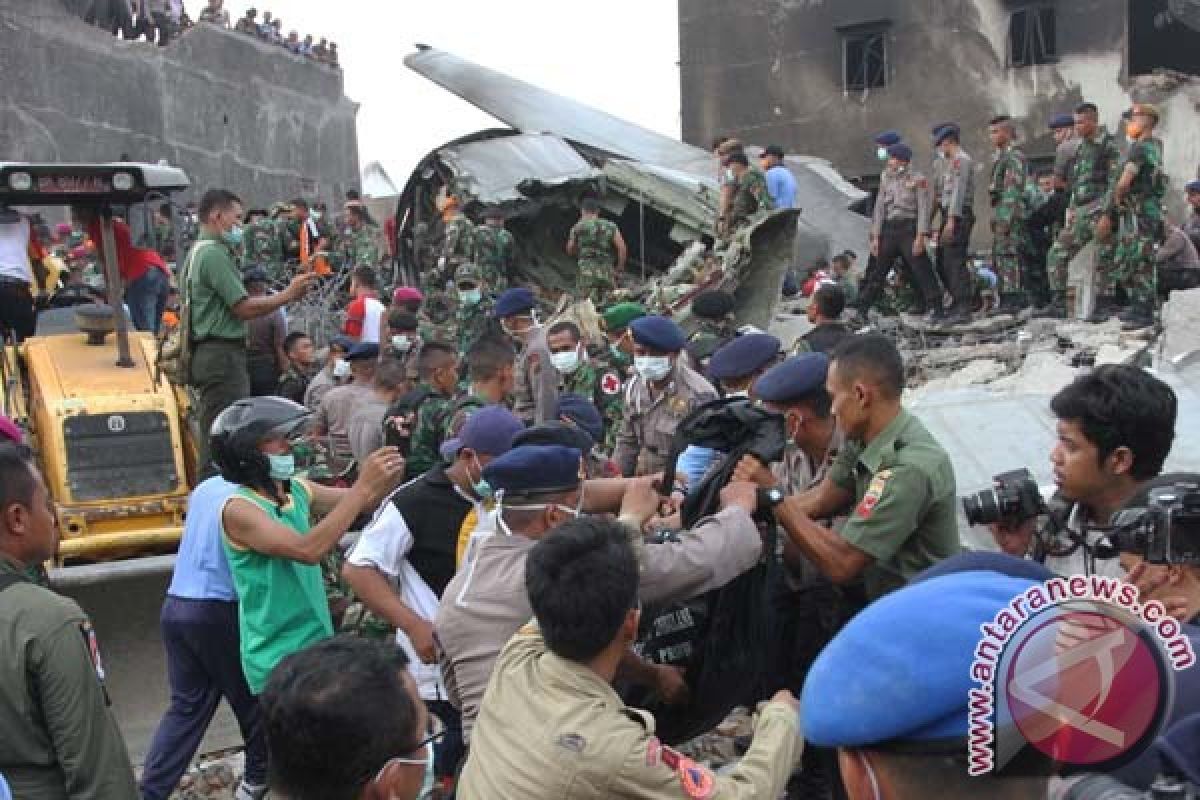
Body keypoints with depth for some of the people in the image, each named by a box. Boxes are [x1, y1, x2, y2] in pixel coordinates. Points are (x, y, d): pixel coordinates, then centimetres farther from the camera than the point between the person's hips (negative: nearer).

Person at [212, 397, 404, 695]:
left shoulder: (297, 490, 3)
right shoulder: (238, 508, -18)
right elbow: (307, 550, -31)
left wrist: (387, 479, -17)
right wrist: (363, 486, -31)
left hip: (320, 645, 7)